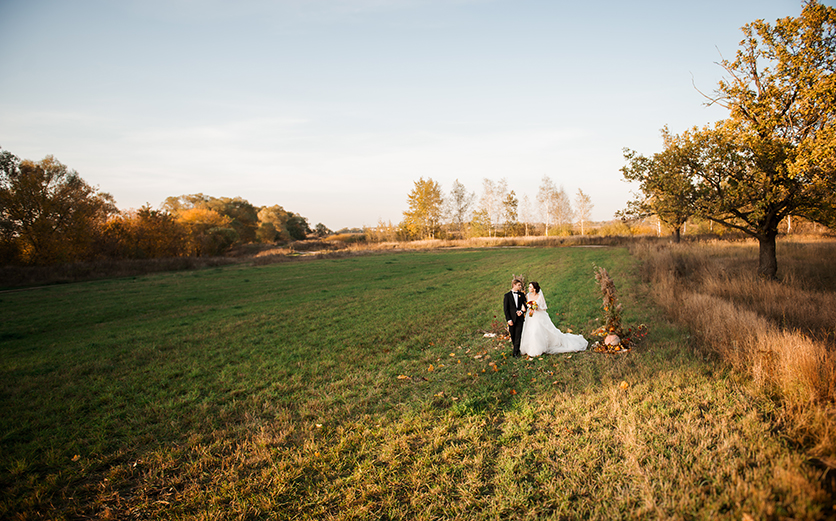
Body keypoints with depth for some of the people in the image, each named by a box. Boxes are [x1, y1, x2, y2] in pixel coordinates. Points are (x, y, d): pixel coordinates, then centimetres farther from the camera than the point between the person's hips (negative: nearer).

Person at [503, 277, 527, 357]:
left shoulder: (521, 295, 6)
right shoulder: (507, 295, -2)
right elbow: (505, 308, -4)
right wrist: (509, 319, -10)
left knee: (518, 335, -4)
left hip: (520, 318, 1)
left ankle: (515, 352, 0)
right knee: (513, 336, 9)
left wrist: (522, 311, -10)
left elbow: (525, 305, 11)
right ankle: (516, 348, 27)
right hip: (512, 319, -1)